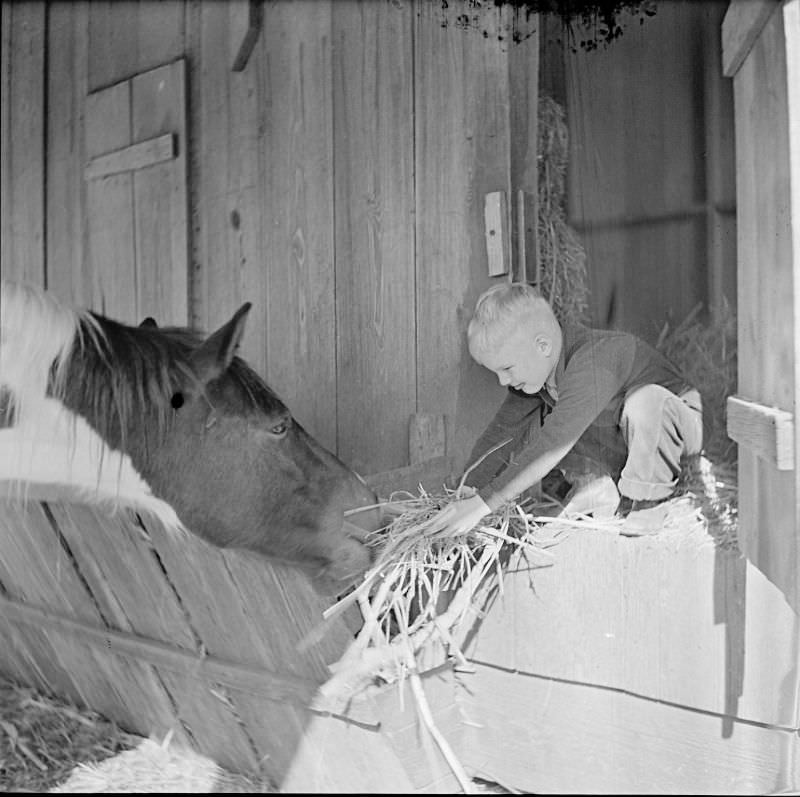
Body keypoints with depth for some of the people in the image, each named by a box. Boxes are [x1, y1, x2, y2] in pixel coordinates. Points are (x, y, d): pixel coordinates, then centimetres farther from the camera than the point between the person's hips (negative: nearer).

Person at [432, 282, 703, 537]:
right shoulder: (534, 364, -11)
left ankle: (647, 497, -17)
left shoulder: (593, 360, -36)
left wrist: (485, 502, -42)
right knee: (520, 431, -11)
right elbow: (501, 432, -4)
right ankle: (598, 485, -1)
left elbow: (554, 445, -42)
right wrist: (466, 492, -14)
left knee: (645, 400, -39)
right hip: (617, 451, 6)